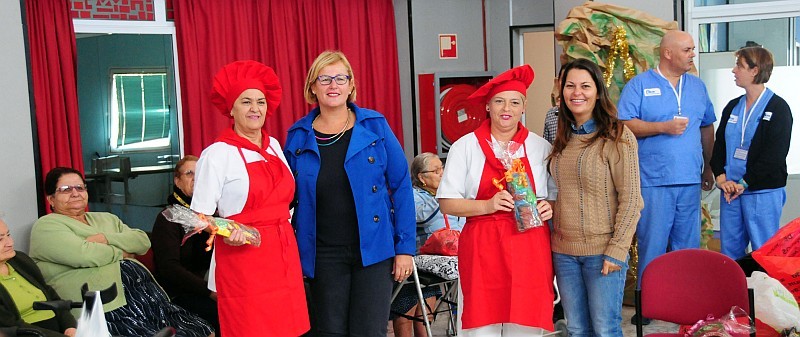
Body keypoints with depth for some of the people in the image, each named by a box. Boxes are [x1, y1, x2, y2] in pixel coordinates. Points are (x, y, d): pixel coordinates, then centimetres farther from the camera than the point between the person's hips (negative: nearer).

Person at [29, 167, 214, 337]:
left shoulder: (106, 219, 26)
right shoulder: (45, 226, 6)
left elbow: (143, 241, 11)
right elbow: (84, 254, -12)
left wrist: (106, 238, -5)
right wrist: (121, 253, 4)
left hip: (146, 290, 6)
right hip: (106, 306, -6)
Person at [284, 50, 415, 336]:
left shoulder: (375, 126, -2)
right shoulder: (298, 136, 3)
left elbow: (401, 186, -1)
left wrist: (405, 247, -5)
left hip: (373, 249, -1)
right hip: (323, 256, 2)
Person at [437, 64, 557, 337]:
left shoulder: (540, 147, 8)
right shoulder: (465, 147, 3)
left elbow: (557, 196, 17)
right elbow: (448, 202, 0)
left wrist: (550, 208, -5)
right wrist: (487, 205, -13)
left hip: (530, 249, 2)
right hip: (482, 247, -1)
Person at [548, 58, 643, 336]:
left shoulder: (617, 137, -9)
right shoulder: (563, 139, 9)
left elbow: (631, 199, -11)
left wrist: (616, 251, -15)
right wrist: (554, 236, 9)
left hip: (601, 250, -5)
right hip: (563, 251, 6)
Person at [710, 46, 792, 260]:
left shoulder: (778, 108, -5)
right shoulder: (732, 107, 14)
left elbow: (774, 156, -12)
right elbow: (719, 145, 11)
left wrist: (744, 183, -14)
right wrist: (721, 177, -5)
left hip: (763, 192, -6)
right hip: (730, 190, 6)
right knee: (729, 252, 10)